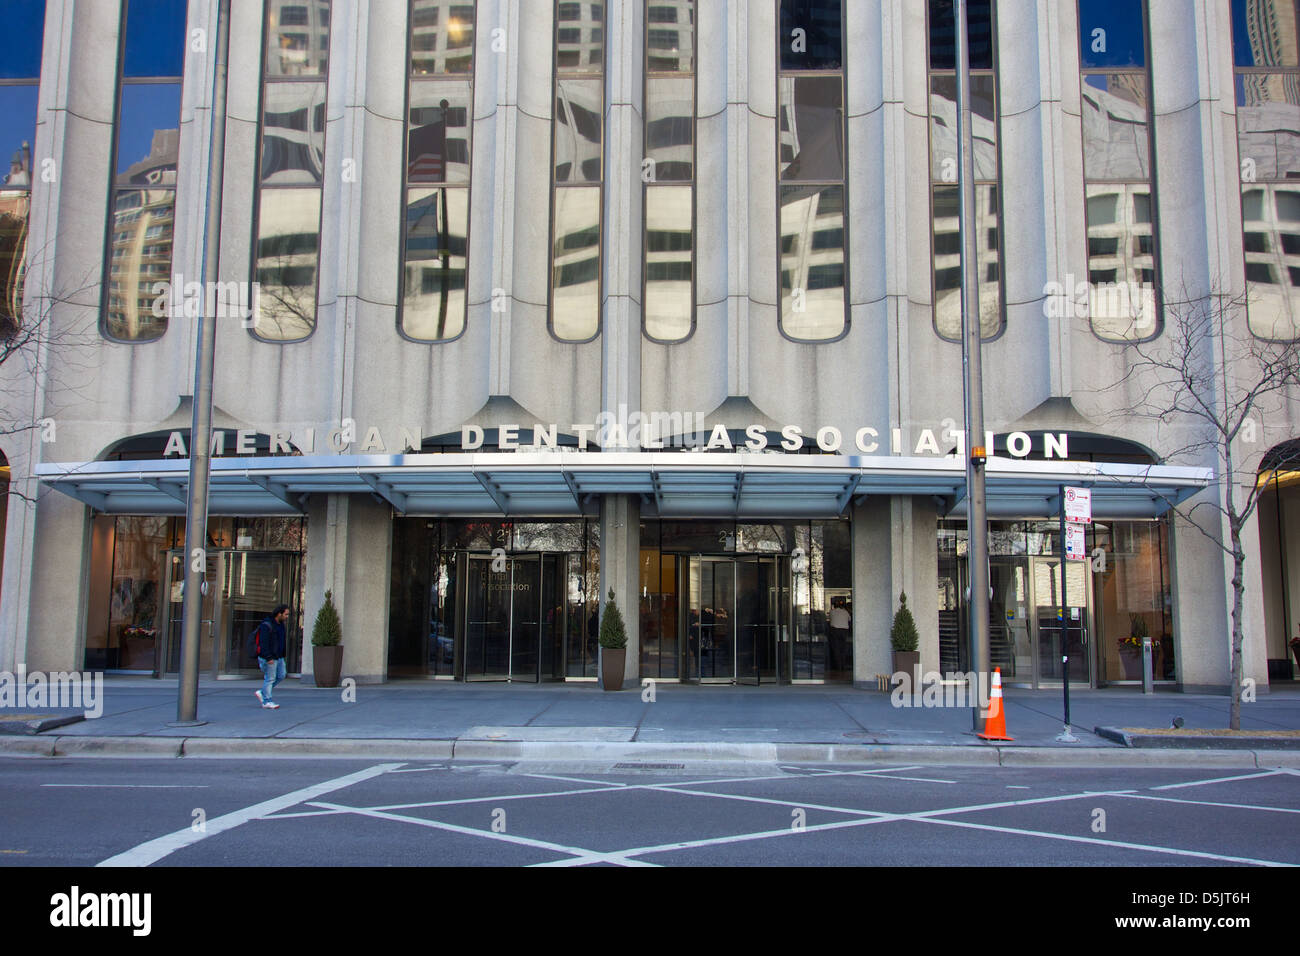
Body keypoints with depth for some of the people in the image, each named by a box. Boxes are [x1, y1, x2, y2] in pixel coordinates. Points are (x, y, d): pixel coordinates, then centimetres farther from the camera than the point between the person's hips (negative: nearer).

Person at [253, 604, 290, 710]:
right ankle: (266, 702, 5)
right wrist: (268, 658, -26)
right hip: (269, 658, -9)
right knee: (270, 679, -3)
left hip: (279, 656, 9)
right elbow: (263, 643, -22)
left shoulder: (280, 624, 12)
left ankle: (262, 693, 22)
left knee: (280, 676, 10)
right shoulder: (266, 625, -18)